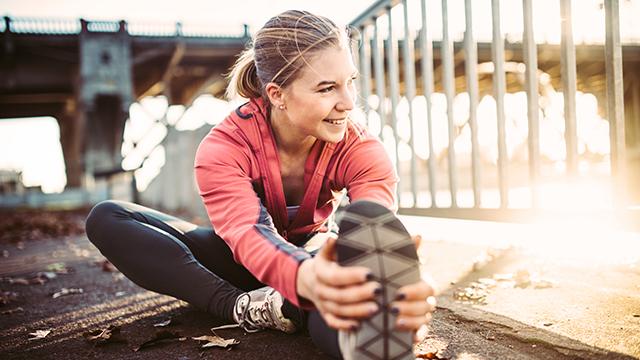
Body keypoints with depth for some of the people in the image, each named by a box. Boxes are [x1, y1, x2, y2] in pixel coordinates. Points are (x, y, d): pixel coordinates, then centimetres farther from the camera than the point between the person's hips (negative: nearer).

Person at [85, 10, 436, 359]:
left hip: (317, 252, -1)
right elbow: (247, 234, -42)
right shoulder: (223, 147, -24)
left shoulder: (360, 148, -21)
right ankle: (241, 306, -32)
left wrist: (397, 287, -63)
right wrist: (305, 278, -66)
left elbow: (378, 228, -38)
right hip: (245, 262, 1)